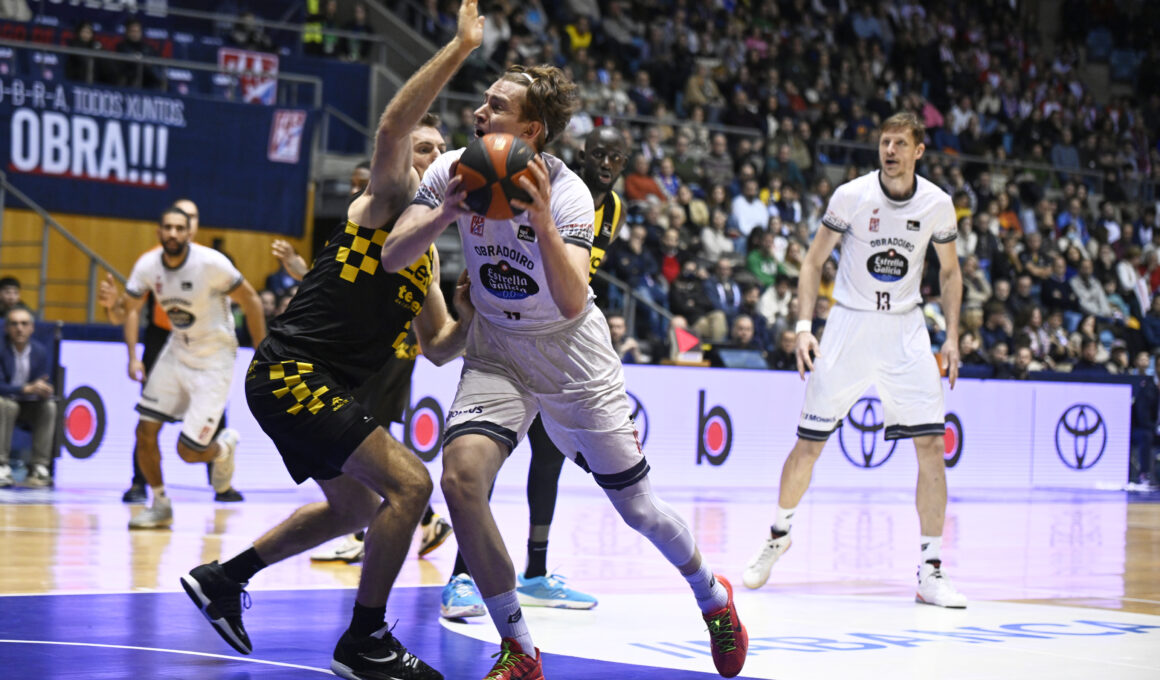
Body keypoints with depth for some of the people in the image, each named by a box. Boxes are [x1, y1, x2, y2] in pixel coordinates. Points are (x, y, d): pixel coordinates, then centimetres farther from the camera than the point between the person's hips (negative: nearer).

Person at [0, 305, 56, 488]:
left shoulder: (41, 351, -3)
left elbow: (45, 384, -4)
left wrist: (44, 390, -30)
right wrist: (27, 389, -36)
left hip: (32, 407, 3)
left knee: (50, 406, -25)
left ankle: (39, 466, -24)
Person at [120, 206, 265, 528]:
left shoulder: (210, 263, -23)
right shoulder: (147, 266, -9)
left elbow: (251, 300, -13)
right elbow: (133, 308, 6)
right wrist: (133, 357, -6)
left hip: (214, 361, -5)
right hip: (177, 351, 5)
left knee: (188, 451, -8)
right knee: (145, 432, -3)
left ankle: (225, 447, 27)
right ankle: (160, 505, 16)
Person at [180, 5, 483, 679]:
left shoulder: (426, 253, 19)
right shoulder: (382, 204, -6)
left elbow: (439, 348, 20)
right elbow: (392, 126, -25)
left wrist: (469, 318, -2)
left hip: (325, 388, 10)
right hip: (291, 372, -10)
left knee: (356, 508, 26)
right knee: (409, 483, -18)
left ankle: (224, 578, 37)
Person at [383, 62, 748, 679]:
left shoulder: (565, 192, -23)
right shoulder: (454, 171, -12)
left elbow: (572, 303, -33)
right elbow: (392, 257, -18)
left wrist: (542, 224, -47)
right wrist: (444, 215, -35)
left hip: (570, 352, -3)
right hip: (496, 350, 3)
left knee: (634, 504, 5)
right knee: (461, 478, -22)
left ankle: (712, 595, 37)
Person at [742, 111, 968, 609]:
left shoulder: (937, 204, -3)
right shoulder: (851, 196, -9)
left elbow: (949, 272, 12)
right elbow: (814, 261, 0)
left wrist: (952, 337, 5)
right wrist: (803, 327, -9)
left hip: (905, 329, 1)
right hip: (850, 322, -1)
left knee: (931, 444, -10)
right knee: (809, 444, 1)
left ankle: (931, 572, -5)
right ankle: (778, 535, 28)